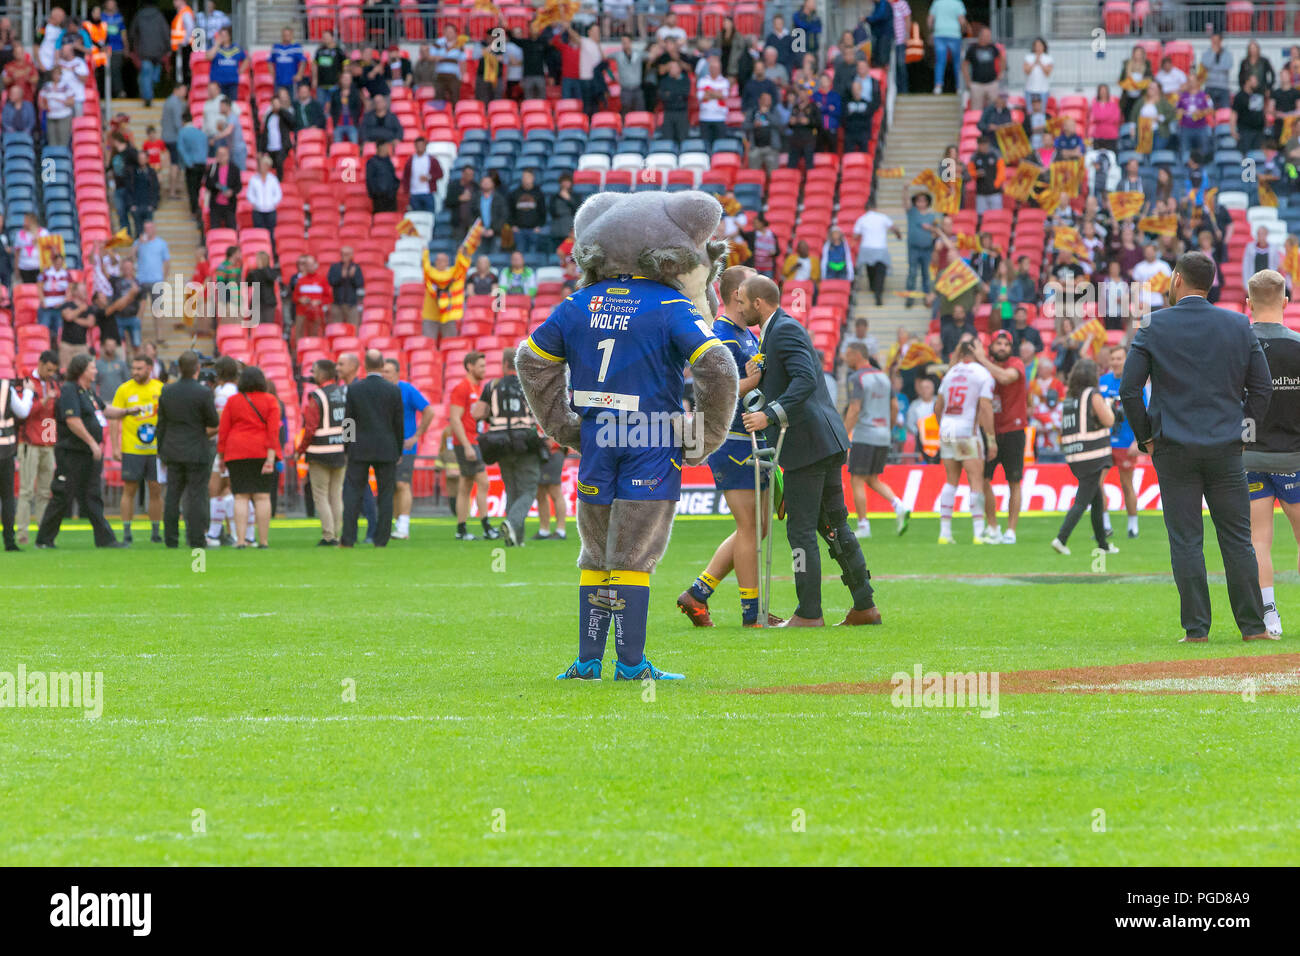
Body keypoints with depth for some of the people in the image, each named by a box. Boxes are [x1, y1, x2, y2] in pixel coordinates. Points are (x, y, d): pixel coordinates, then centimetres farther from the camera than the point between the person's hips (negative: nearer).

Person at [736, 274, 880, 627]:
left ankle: (808, 613, -4)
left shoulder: (786, 330, -12)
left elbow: (806, 380, -25)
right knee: (834, 526, 13)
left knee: (801, 530, -6)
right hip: (827, 441, 10)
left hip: (806, 443, -10)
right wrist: (759, 377, 2)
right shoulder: (777, 330, 20)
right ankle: (864, 605, 15)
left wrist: (770, 416, -29)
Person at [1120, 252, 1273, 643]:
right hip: (1226, 449, 2)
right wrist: (1243, 430, 13)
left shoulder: (1154, 327, -3)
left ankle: (1196, 627, -2)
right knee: (1237, 538, 6)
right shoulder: (1238, 325, 3)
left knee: (1186, 540, 1)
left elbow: (1129, 388, -5)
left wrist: (1145, 435, 6)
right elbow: (1262, 386, 4)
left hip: (1173, 449, -2)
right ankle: (1252, 625, 5)